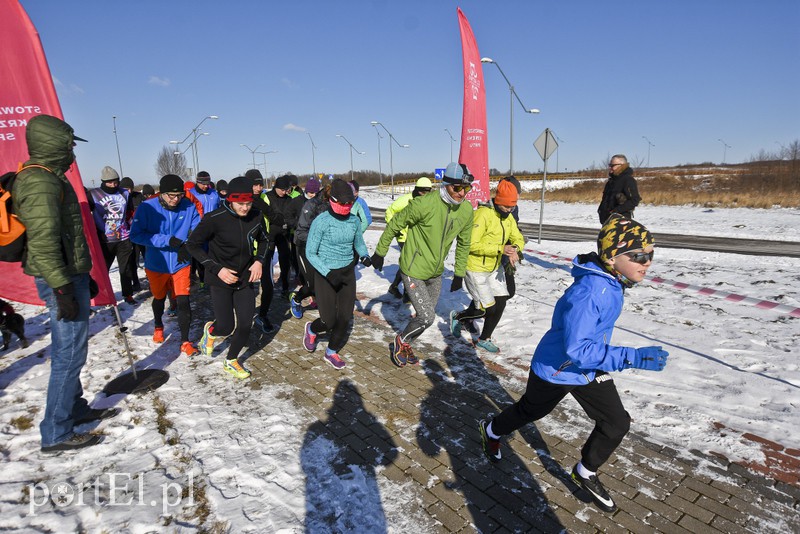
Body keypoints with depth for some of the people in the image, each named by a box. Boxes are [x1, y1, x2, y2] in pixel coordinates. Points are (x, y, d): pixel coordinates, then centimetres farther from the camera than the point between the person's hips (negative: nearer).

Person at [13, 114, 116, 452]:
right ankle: (55, 434, 7)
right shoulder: (40, 182, -16)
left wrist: (83, 277, 24)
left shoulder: (49, 178, 17)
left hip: (71, 275, 11)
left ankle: (75, 408, 34)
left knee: (72, 350, 19)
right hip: (61, 280, -11)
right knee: (69, 354, -4)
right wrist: (63, 290, -25)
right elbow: (43, 242, -23)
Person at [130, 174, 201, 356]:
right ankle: (158, 326, 52)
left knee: (183, 302, -7)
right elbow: (136, 235, -19)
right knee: (159, 298, 23)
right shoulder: (147, 207, -17)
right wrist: (167, 240, -28)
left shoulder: (189, 206, -14)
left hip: (181, 264, -1)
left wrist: (187, 246, -24)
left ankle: (185, 341, 8)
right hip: (156, 265, 1)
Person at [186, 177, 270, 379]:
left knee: (245, 325, 4)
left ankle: (231, 362, 31)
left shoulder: (256, 217, -8)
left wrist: (259, 260, -6)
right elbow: (193, 244, -11)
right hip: (221, 279, -4)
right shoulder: (215, 218, -20)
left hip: (245, 278, 4)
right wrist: (217, 269, -17)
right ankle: (211, 330, 38)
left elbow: (264, 240, 12)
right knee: (226, 328, -2)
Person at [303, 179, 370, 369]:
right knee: (329, 321, -1)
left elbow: (359, 243, 14)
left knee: (345, 317, 7)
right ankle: (312, 329, 36)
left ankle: (331, 352, 31)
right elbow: (310, 252, -11)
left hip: (347, 272, 5)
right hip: (325, 274, -4)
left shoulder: (354, 220, -4)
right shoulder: (321, 221, -17)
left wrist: (365, 255, -8)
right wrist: (328, 273, -22)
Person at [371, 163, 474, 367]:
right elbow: (395, 224, -12)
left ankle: (404, 346, 41)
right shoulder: (425, 204, -25)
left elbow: (463, 243, 9)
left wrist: (459, 273, 12)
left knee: (426, 316, 17)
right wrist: (380, 252, -4)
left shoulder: (466, 210, -7)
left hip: (436, 273, 7)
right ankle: (401, 341, 19)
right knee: (427, 317, -9)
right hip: (413, 270, -6)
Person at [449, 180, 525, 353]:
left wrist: (515, 249, -15)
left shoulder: (508, 218, 3)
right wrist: (500, 249, -30)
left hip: (494, 268, 8)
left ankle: (484, 339, 27)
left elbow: (518, 239, 9)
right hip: (475, 269, -8)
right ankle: (457, 317, 25)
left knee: (500, 303, 8)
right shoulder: (483, 214, -24)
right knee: (488, 309, -4)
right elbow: (472, 245, -27)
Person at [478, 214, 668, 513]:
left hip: (589, 367, 7)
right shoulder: (589, 292, -36)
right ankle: (491, 431, 49)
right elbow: (577, 349, -37)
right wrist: (632, 358, -40)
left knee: (617, 424, 6)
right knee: (530, 411, 18)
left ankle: (585, 473, 32)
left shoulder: (612, 281, -7)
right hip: (556, 368, -7)